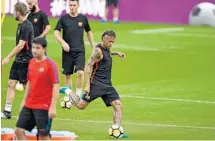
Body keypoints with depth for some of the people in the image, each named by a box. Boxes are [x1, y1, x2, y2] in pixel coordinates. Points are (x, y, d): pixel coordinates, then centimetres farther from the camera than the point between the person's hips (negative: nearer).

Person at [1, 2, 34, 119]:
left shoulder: (26, 26, -19)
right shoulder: (21, 25, 11)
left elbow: (21, 45, -22)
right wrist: (11, 57, 21)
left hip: (25, 60, -9)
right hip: (18, 60, 9)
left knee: (27, 86, 0)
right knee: (11, 83, 5)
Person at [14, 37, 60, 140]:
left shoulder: (50, 64, -13)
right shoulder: (32, 62, 8)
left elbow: (56, 86, -15)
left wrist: (53, 107, -20)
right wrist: (24, 101, 18)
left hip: (44, 107, -7)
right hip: (29, 105, 7)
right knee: (19, 130, 4)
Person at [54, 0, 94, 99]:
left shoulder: (83, 18, 5)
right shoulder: (63, 18, 1)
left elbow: (89, 32, 17)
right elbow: (56, 33, -4)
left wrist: (93, 47, 16)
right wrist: (63, 42, -21)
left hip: (80, 50, 0)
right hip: (67, 51, 0)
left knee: (80, 72, -17)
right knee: (67, 74, 6)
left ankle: (78, 94, -5)